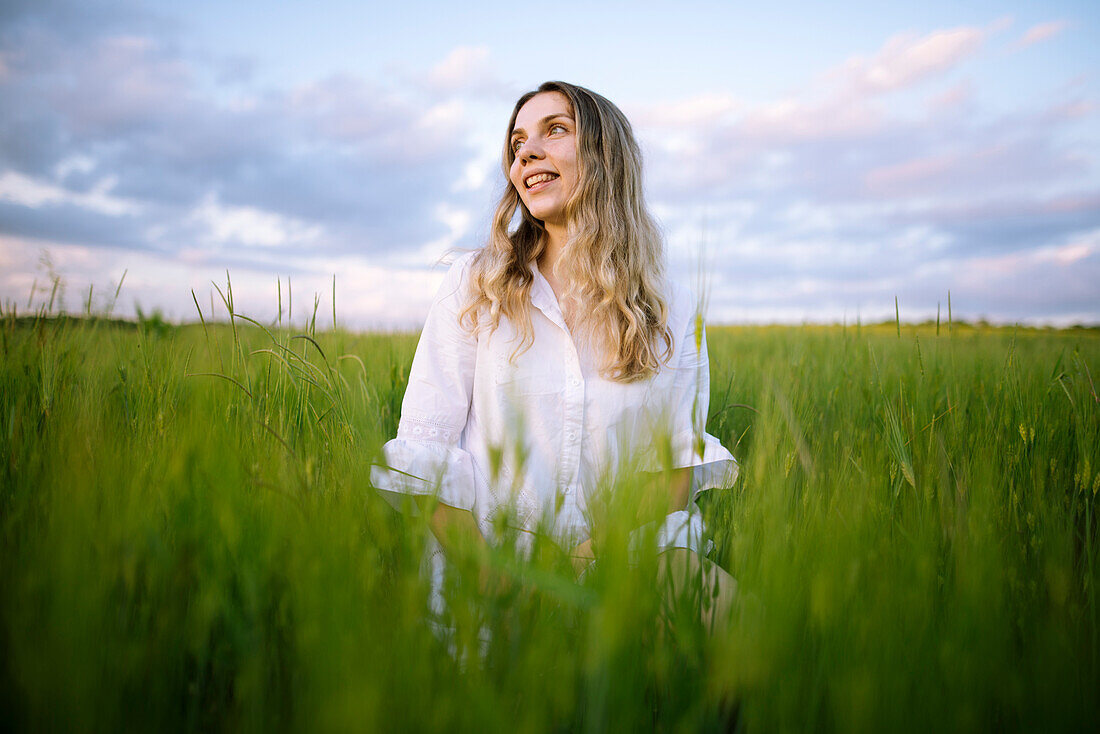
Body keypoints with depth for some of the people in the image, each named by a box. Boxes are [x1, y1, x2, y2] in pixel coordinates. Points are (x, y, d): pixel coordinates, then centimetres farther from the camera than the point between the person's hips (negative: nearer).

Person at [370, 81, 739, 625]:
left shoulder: (675, 315, 6)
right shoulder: (475, 285, 2)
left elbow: (680, 457, 7)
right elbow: (424, 448, -3)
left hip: (615, 579, 2)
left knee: (721, 594, -24)